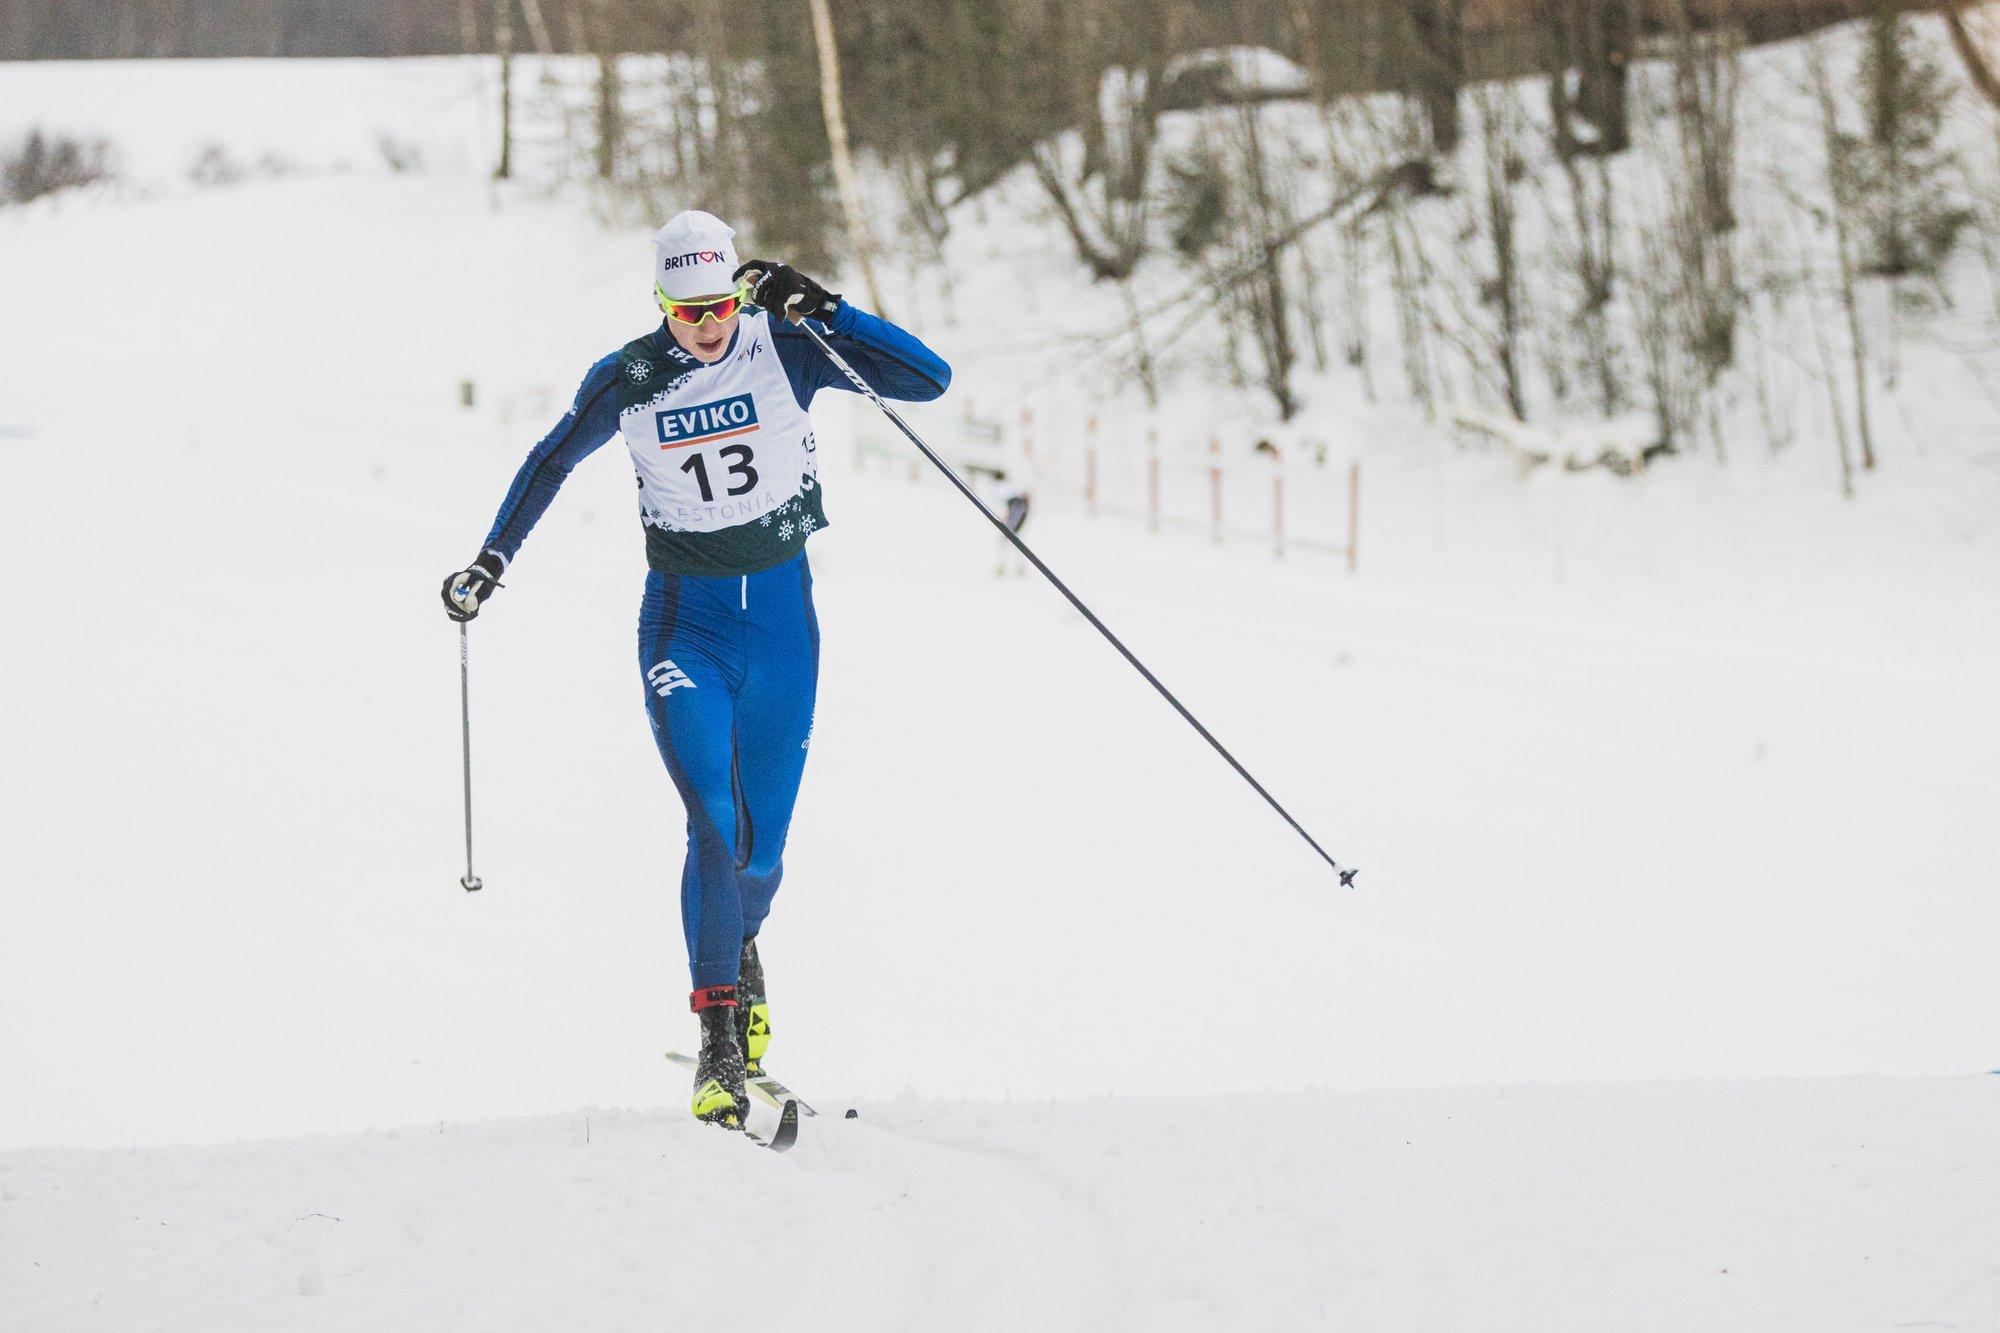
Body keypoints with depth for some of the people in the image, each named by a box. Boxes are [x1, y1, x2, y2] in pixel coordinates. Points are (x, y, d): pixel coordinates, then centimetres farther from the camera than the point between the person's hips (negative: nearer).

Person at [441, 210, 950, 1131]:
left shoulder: (786, 351, -8)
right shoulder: (627, 381, -6)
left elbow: (928, 380, -15)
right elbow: (553, 461, 14)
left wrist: (821, 310, -23)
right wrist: (493, 558, 11)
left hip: (783, 617, 1)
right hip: (685, 623, -1)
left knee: (761, 846, 8)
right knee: (715, 826, -19)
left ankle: (741, 946, 43)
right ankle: (719, 1039, -14)